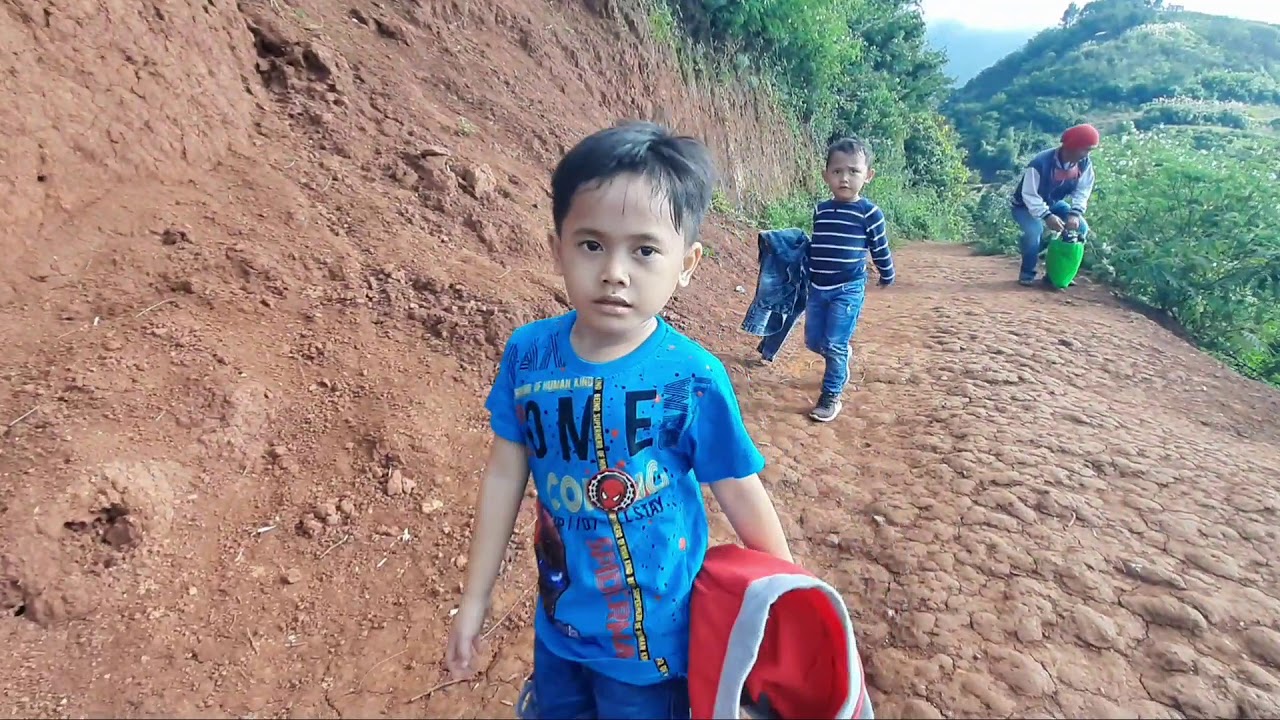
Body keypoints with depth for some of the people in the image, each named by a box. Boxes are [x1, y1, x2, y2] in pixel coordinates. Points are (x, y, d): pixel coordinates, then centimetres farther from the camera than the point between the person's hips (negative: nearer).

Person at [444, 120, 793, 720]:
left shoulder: (693, 379, -22)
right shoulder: (526, 356, -13)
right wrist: (475, 599, 4)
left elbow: (742, 497, -11)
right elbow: (504, 476, -3)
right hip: (558, 623, 4)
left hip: (654, 639, -3)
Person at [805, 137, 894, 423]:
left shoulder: (869, 213, -9)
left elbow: (880, 249, 3)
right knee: (814, 341, 10)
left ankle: (831, 396, 7)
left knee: (835, 344, -9)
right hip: (817, 288, 5)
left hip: (848, 290, -5)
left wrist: (887, 276, 14)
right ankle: (841, 367, 40)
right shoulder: (820, 210, 4)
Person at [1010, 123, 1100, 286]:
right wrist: (1047, 216, -44)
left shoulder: (1084, 163, -16)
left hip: (1054, 203, 6)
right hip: (1026, 205, -6)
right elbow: (1029, 195, -33)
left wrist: (1075, 213, -26)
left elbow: (1083, 190, -8)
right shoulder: (1040, 163, -35)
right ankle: (1027, 273, -10)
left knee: (1081, 227, -12)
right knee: (1035, 231, -34)